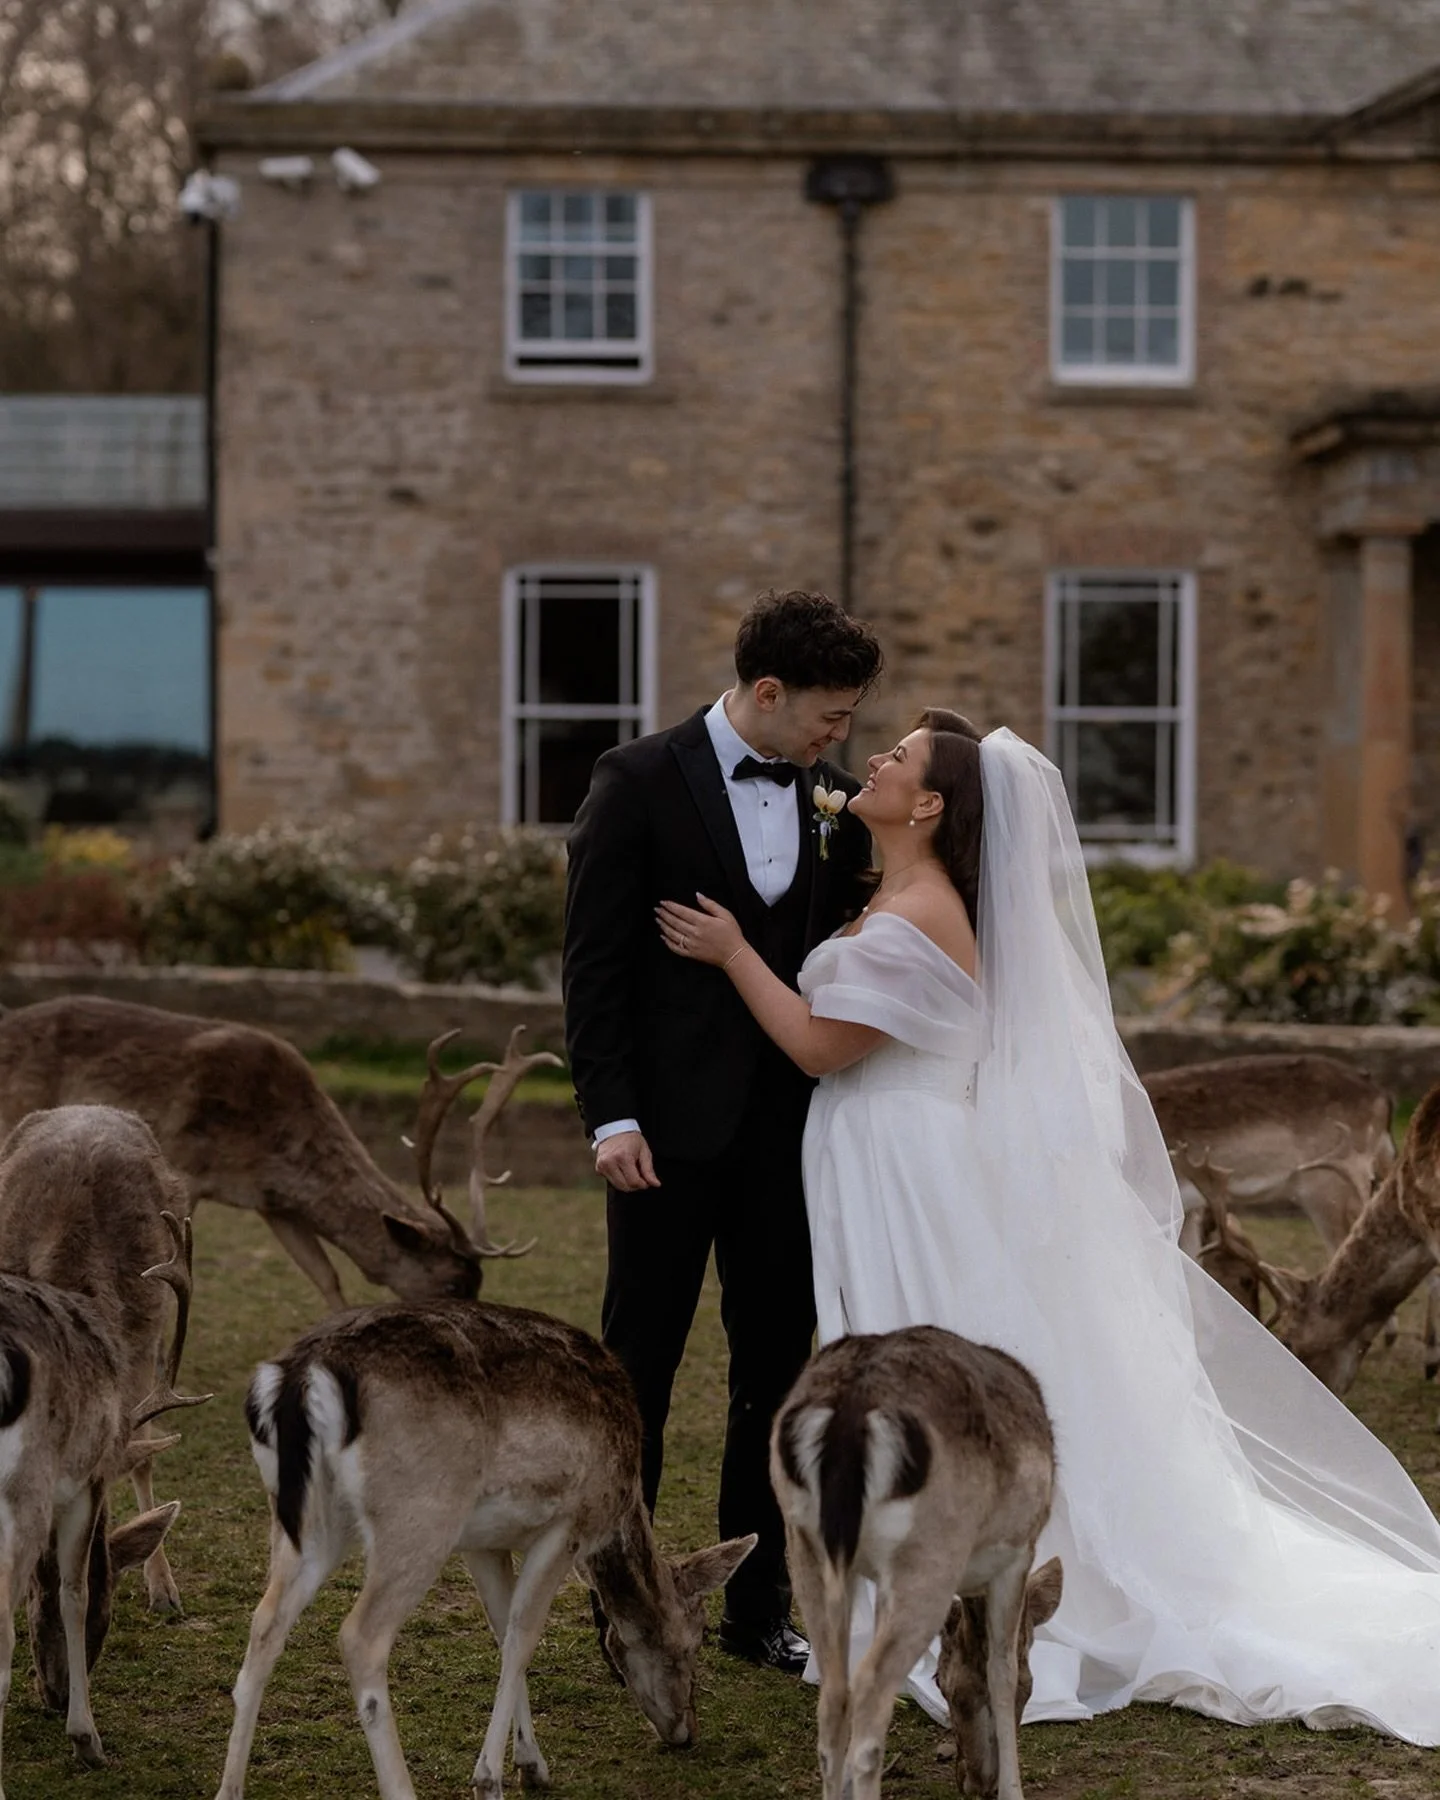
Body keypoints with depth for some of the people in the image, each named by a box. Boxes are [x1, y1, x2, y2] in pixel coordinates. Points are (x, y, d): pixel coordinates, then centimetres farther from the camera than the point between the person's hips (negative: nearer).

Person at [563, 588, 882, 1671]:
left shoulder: (835, 802, 8)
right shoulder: (641, 781, -7)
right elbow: (595, 958, -8)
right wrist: (611, 1116, -14)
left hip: (792, 1125, 5)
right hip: (673, 1125, -4)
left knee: (777, 1368, 8)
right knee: (641, 1362, 4)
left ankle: (759, 1603, 18)